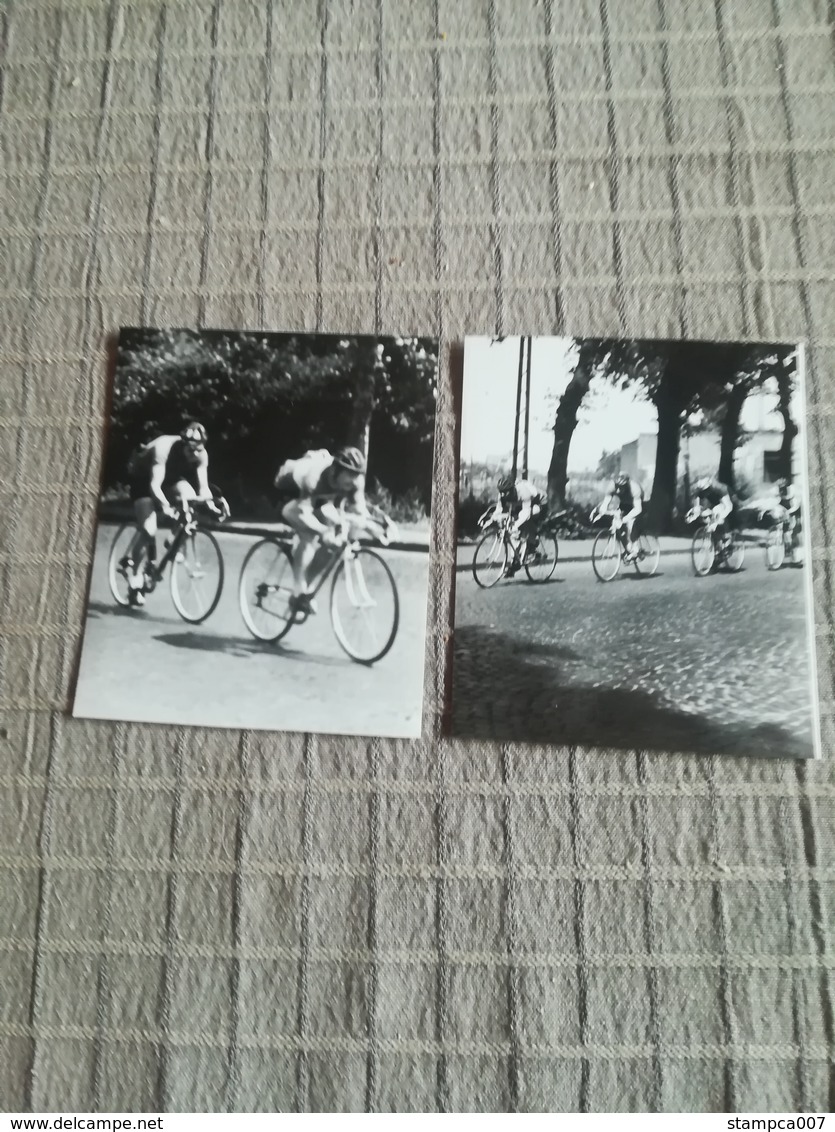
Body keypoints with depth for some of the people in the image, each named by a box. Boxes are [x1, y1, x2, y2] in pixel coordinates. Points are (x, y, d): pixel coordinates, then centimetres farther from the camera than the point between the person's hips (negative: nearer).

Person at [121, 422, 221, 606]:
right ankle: (134, 580, -2)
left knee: (189, 496, -26)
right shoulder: (164, 448, -38)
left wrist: (210, 503, -42)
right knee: (148, 529, -18)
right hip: (142, 476, -5)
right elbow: (155, 485, -44)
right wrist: (165, 506, -59)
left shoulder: (201, 455, -24)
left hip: (170, 476, 5)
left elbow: (203, 485, -24)